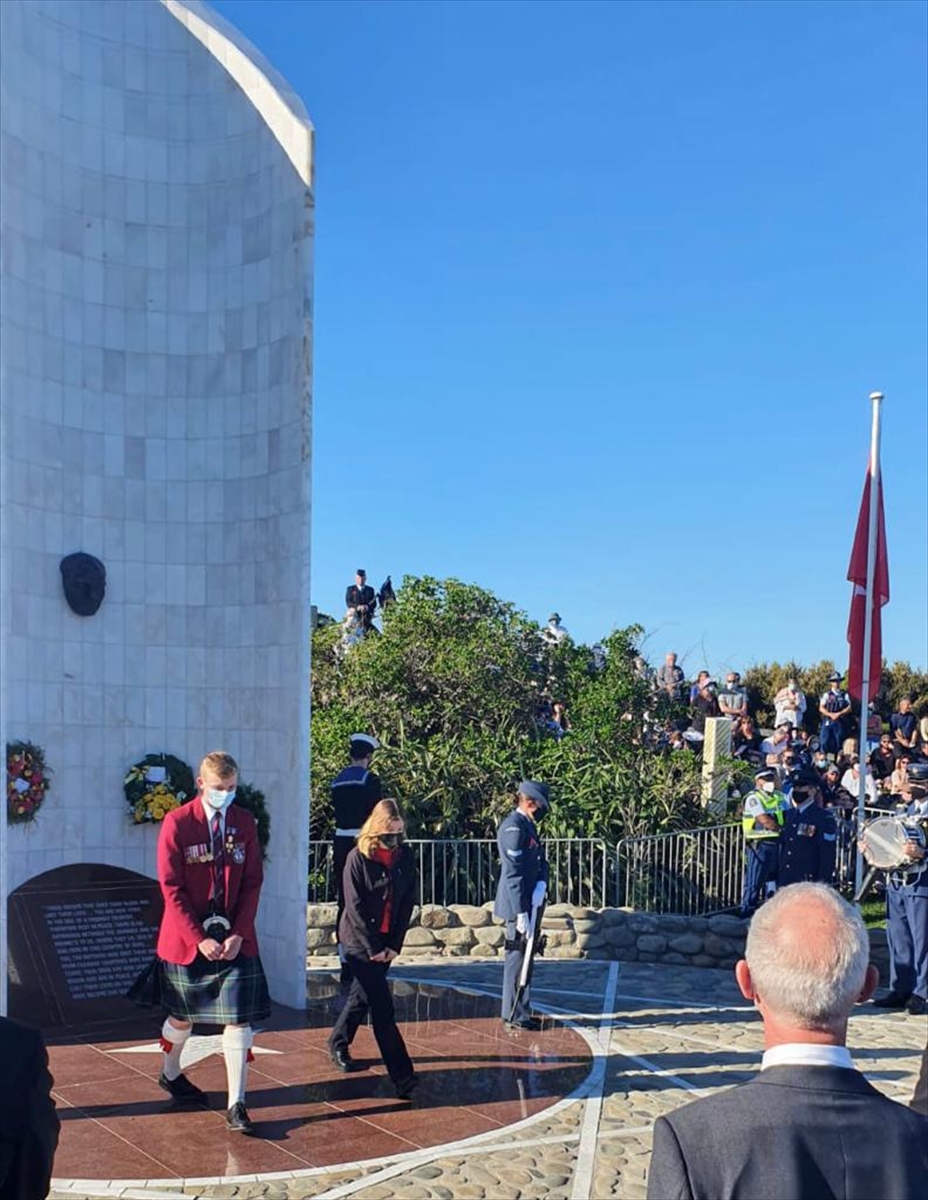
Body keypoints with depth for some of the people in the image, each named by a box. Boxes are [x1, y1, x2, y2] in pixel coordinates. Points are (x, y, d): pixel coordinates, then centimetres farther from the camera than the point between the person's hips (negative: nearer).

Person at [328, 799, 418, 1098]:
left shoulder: (405, 857, -1)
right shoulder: (358, 858, -14)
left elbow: (407, 903, 2)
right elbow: (355, 908, -13)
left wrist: (395, 944, -3)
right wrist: (374, 948, -13)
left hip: (386, 942, 5)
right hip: (360, 942, -5)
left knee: (362, 996, 18)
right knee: (382, 1009, -8)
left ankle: (338, 1045, 42)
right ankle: (403, 1078, -9)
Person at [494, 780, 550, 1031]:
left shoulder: (528, 825, 14)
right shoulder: (514, 827, -18)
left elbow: (541, 861, 15)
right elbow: (513, 873, -22)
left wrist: (542, 885, -6)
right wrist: (521, 912, -23)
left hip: (529, 901, 10)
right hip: (518, 905, -10)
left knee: (524, 957, 15)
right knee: (517, 957, -4)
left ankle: (521, 1011, 24)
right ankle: (514, 1016, 3)